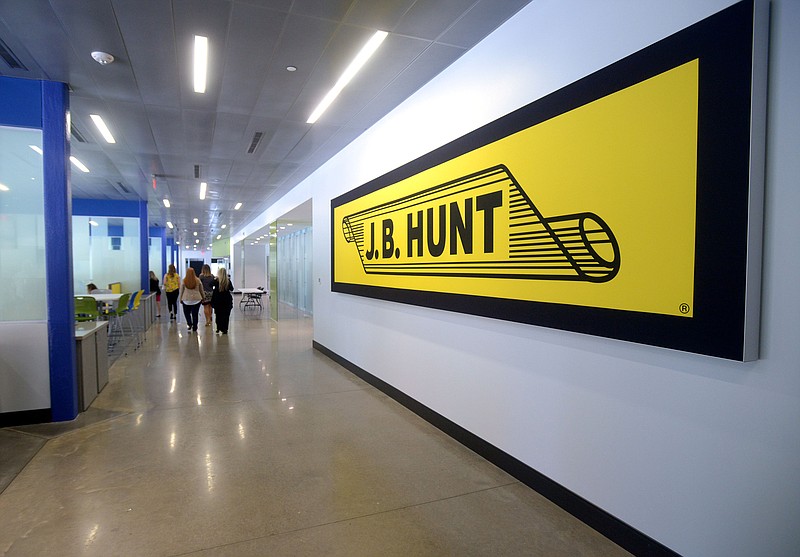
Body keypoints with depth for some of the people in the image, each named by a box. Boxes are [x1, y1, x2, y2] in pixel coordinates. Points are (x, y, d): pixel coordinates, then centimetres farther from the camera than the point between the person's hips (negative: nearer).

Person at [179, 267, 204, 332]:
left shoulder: (184, 281, -6)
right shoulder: (198, 281, -4)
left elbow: (181, 291, 2)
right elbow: (201, 290, 5)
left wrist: (181, 299, 13)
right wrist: (202, 298, 17)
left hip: (186, 300, -1)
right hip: (196, 299, 1)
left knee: (187, 312, 18)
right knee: (195, 314, 7)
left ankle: (190, 324, -1)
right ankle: (194, 328, 13)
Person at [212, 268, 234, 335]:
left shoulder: (216, 281, -11)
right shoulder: (228, 281, -6)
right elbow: (231, 289, 5)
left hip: (218, 300, -1)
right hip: (227, 300, 1)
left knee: (219, 315, 12)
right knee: (226, 315, 6)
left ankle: (219, 329, 15)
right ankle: (225, 330, 8)